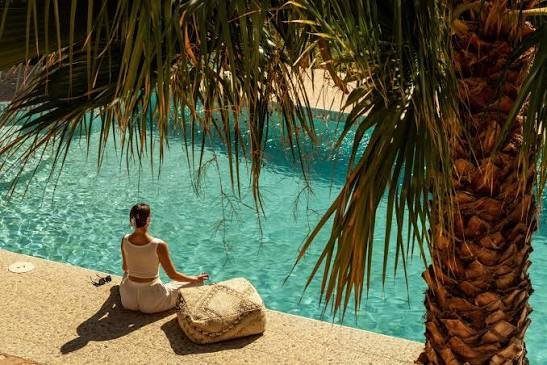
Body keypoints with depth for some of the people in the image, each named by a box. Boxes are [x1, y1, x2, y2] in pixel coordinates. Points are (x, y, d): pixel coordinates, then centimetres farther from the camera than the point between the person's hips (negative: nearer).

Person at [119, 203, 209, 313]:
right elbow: (173, 275, -12)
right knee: (189, 284, 18)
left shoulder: (125, 240, -9)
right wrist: (196, 279, 5)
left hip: (129, 302, 4)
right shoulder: (159, 246, -23)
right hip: (151, 304, -4)